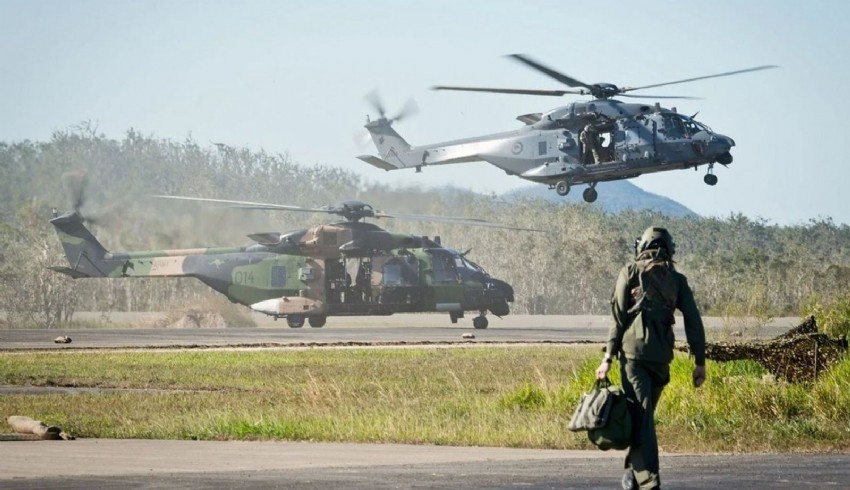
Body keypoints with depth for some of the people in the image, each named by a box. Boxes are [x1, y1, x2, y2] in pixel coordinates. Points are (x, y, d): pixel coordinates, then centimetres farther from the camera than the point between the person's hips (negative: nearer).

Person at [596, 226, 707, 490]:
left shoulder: (630, 273, 4)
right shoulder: (676, 279, 12)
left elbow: (618, 317, -2)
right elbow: (693, 322, 6)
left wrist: (608, 357, -2)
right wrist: (700, 362, 8)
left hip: (633, 352, -3)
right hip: (662, 356, 3)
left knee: (640, 417, -8)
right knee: (645, 415, 19)